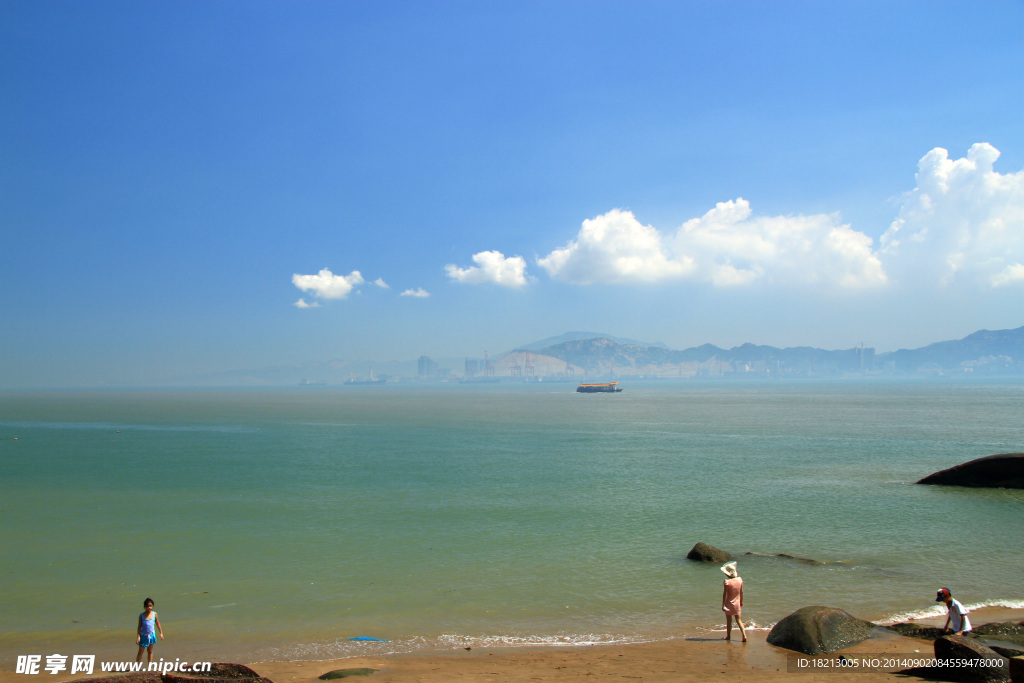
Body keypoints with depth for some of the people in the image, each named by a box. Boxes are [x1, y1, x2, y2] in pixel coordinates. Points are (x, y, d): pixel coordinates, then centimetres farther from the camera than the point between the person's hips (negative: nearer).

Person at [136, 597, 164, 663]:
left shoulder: (154, 614, -5)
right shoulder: (141, 616, -11)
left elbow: (158, 624, 5)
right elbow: (139, 626, -6)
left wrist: (161, 633, 7)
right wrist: (138, 636, -12)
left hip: (152, 635, 2)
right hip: (143, 636, -2)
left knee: (150, 651, 13)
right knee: (140, 652, 4)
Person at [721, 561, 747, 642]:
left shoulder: (726, 582, -19)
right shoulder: (739, 580, -6)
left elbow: (724, 594, -17)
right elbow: (741, 592, 4)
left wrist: (723, 605, -12)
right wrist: (741, 601, 18)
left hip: (729, 604, -3)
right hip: (737, 603, 3)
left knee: (729, 620, 11)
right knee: (738, 620, 11)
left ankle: (728, 636, 22)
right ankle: (744, 635, -4)